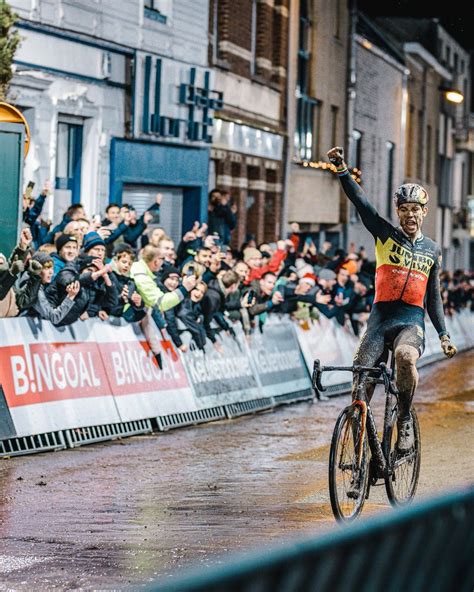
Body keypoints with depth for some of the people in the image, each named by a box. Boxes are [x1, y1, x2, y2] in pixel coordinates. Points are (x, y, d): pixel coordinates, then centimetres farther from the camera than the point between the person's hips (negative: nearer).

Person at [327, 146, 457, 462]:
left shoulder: (432, 250, 13)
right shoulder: (387, 234, 6)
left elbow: (433, 296, 20)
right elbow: (361, 202, -7)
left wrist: (444, 335, 15)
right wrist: (342, 169, -20)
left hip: (412, 321, 0)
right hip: (381, 319, 0)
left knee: (405, 355, -35)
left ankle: (405, 421, -15)